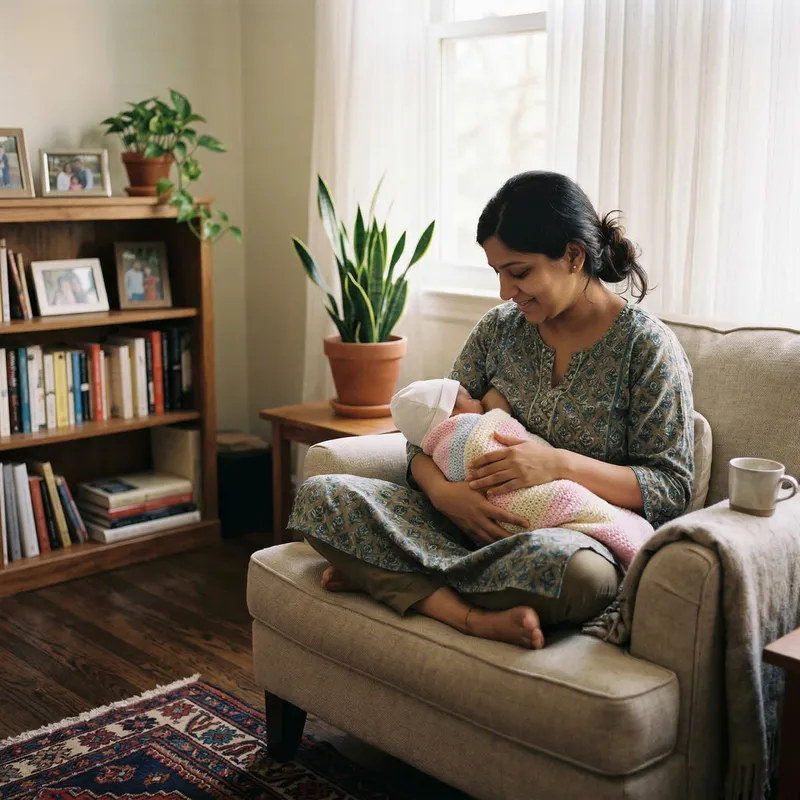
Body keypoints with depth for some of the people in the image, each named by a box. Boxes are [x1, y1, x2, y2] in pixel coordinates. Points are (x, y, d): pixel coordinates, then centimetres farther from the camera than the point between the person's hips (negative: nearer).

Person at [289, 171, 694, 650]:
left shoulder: (647, 347, -5)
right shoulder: (500, 328, 8)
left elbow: (673, 490, -7)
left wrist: (560, 464, -22)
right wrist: (443, 491, -16)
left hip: (576, 536, -4)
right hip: (477, 523, 5)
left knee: (574, 569, -43)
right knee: (321, 498, -14)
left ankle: (381, 576, -21)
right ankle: (477, 618, -27)